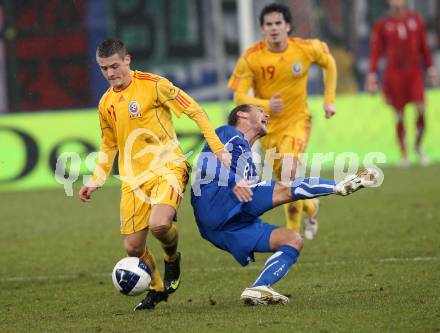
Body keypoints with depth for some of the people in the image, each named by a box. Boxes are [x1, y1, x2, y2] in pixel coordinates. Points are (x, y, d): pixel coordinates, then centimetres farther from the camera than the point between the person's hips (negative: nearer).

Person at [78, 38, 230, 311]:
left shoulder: (153, 85, -7)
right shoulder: (106, 104, 11)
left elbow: (195, 111, -5)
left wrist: (218, 148, -11)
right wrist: (96, 181, 14)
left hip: (167, 167, -5)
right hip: (133, 179, 5)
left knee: (158, 224, -31)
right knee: (133, 247, -2)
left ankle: (172, 258, 4)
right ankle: (157, 288, 27)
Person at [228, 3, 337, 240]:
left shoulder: (305, 49, -12)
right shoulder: (250, 58, -16)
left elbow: (328, 62, 9)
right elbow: (239, 97, -15)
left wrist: (329, 100, 6)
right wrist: (265, 105, -34)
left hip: (297, 120, -2)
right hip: (268, 126, 2)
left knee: (289, 169, -27)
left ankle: (292, 233, -12)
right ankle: (311, 208, 43)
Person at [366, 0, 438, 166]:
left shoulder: (416, 20, 10)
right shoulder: (382, 25, 4)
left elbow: (424, 47, 15)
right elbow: (375, 50, 3)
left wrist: (431, 68, 14)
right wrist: (372, 74, -3)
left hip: (414, 71, 1)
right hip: (394, 73, -1)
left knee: (421, 109, -14)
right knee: (399, 115, 0)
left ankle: (418, 146, 6)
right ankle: (404, 154, 8)